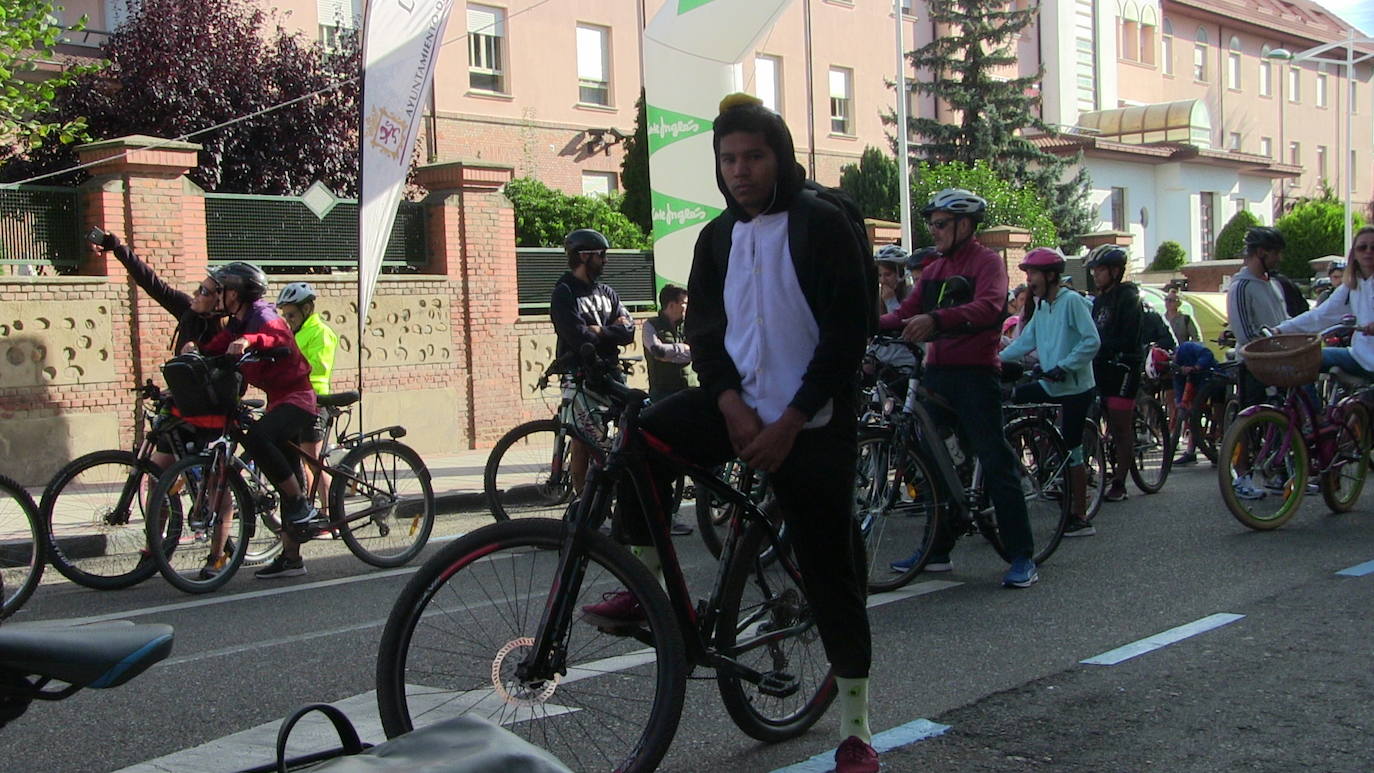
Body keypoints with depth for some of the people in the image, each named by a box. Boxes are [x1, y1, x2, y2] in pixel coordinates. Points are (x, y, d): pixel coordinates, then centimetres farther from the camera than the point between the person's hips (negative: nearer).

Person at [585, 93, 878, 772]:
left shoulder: (822, 225, -7)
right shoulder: (717, 237, 9)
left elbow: (847, 333, -12)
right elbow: (704, 329, 6)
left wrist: (790, 423, -17)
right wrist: (732, 406, -12)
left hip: (811, 422, -5)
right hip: (738, 406, 5)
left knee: (830, 571, -1)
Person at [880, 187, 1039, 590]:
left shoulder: (987, 262, -5)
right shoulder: (934, 269, 18)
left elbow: (988, 307, -24)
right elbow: (906, 313, 12)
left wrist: (935, 319, -39)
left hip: (975, 374, -8)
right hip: (936, 374, 8)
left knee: (996, 462, -7)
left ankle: (1022, 557, -3)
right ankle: (938, 550, 20)